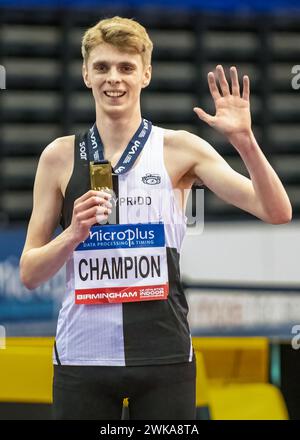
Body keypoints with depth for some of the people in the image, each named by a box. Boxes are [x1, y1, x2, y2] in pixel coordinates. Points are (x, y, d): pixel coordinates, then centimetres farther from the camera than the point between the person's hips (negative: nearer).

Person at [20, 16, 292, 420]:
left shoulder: (180, 150, 2)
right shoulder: (60, 157, 6)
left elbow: (277, 213, -6)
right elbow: (29, 274, 7)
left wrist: (244, 141, -19)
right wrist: (74, 233, -12)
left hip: (164, 354, -1)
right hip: (82, 353, 1)